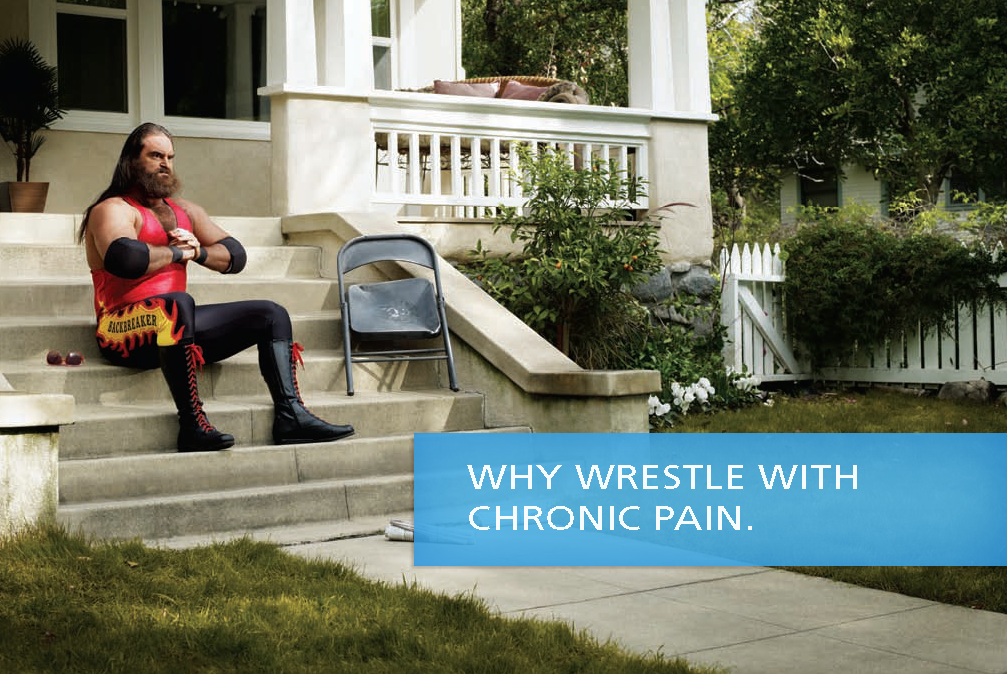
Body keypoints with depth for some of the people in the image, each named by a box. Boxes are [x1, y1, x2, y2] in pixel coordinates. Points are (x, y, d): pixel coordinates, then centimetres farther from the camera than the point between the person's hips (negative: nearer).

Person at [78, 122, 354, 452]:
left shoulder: (185, 211, 22)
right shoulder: (113, 210, -4)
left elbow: (235, 256, 19)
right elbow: (124, 258, -26)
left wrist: (199, 250, -2)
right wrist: (178, 253, -10)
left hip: (174, 327, 8)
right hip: (126, 329, -8)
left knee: (272, 315, 5)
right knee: (178, 302, -41)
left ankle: (290, 415, -11)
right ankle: (191, 423, -40)